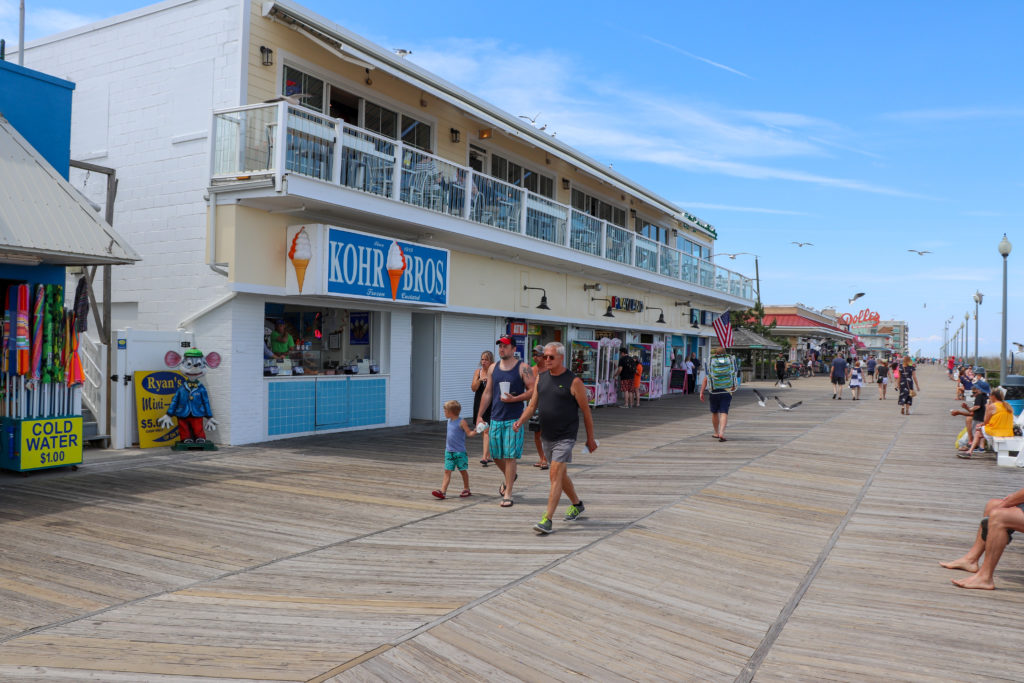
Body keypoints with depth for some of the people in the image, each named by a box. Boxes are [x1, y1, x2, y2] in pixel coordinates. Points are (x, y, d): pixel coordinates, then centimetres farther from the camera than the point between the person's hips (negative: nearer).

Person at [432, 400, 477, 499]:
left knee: (463, 470, 7)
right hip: (449, 451, 6)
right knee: (447, 471, 0)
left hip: (459, 452, -6)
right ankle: (443, 491, -5)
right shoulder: (449, 421, 10)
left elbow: (469, 433, -12)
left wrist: (475, 431, -32)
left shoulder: (461, 422, -12)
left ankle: (466, 489, 21)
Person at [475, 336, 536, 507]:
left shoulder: (523, 368, -3)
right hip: (495, 419, 5)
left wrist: (514, 399, -19)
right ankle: (511, 477, 40)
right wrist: (479, 415, 12)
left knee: (510, 456, -5)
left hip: (514, 419, -5)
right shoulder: (493, 368, 11)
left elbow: (532, 391, -6)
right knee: (496, 455, 11)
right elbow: (487, 393, 15)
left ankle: (507, 494, 2)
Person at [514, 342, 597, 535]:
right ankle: (577, 505, 39)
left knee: (555, 476, -13)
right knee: (560, 475, 18)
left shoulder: (573, 381, -10)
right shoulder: (541, 378, 7)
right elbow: (532, 405, 9)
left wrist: (590, 438, 0)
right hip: (547, 436, 7)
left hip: (565, 437, -7)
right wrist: (521, 420, -10)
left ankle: (547, 520, -13)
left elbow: (586, 411, -4)